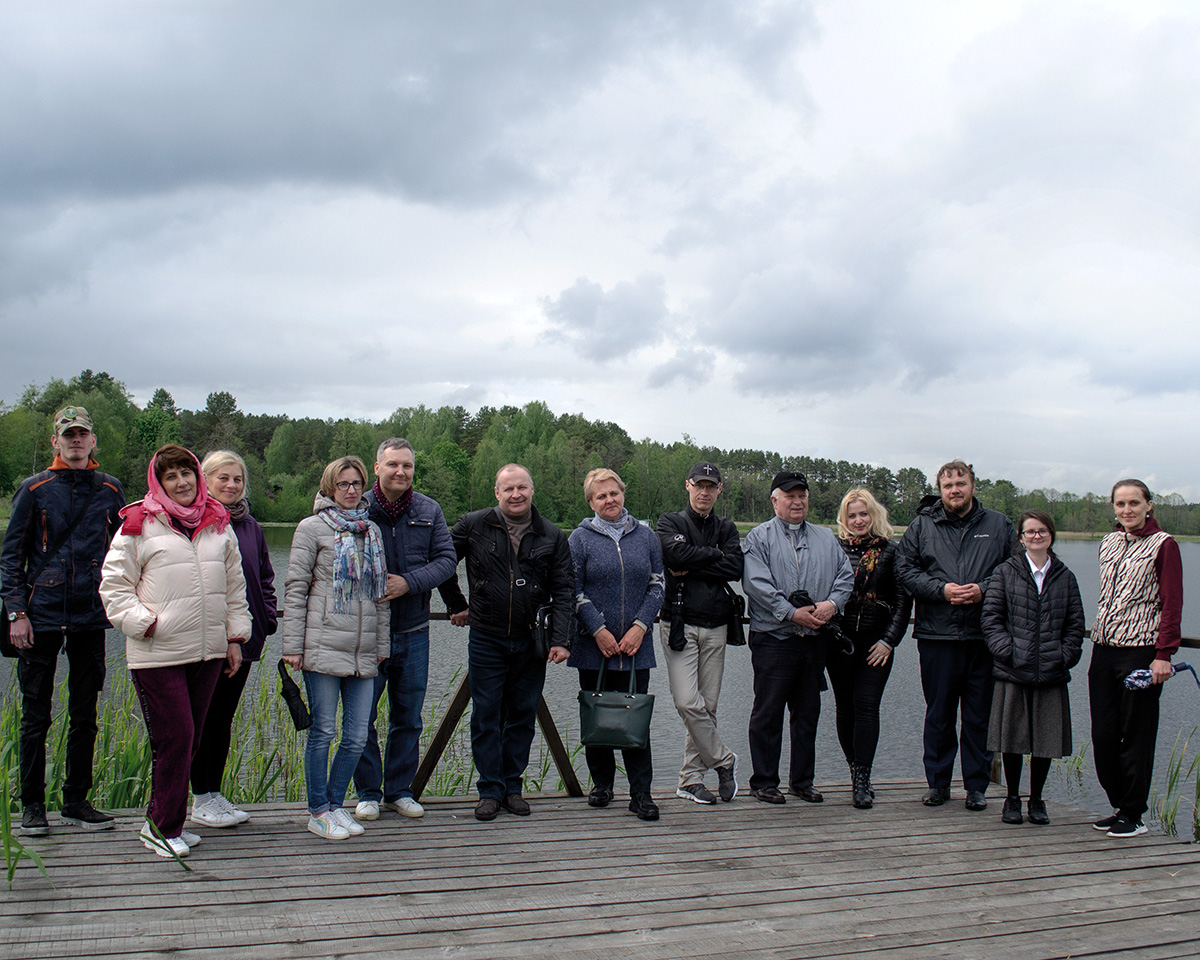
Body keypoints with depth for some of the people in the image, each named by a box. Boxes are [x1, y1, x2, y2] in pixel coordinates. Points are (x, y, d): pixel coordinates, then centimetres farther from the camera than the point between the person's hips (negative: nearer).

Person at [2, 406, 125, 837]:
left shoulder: (110, 490, 8)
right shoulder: (35, 489, 0)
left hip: (90, 616, 3)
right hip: (42, 615, -3)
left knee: (85, 715, 9)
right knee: (35, 716, 3)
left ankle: (76, 801, 20)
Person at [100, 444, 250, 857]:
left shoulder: (218, 525, 11)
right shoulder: (139, 525, -3)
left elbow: (234, 586, 17)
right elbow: (114, 584, -1)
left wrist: (235, 636, 13)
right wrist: (141, 622, -12)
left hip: (208, 651, 5)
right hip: (158, 653, -5)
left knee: (190, 738, 10)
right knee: (174, 737, -6)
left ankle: (163, 818, 24)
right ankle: (163, 827, 9)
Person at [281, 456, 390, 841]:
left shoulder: (372, 531, 16)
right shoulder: (312, 528, 0)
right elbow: (295, 588, -3)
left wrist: (382, 643, 17)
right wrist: (292, 645, -7)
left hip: (363, 651, 5)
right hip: (324, 646, -5)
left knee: (357, 735, 5)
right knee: (323, 730, 0)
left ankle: (335, 805, 20)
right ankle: (318, 812, 12)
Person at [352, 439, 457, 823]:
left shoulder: (429, 511, 3)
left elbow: (446, 559, -2)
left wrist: (409, 582, -16)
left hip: (413, 632, 3)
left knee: (408, 717, 11)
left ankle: (400, 790, 25)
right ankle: (368, 793, 17)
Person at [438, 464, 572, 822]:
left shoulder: (552, 537, 3)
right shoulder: (473, 525, -1)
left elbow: (562, 591, 1)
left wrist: (560, 640, -8)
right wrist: (457, 605, 12)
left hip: (531, 642, 1)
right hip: (486, 640, -1)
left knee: (523, 716, 7)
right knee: (486, 717, 1)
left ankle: (513, 786, 19)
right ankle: (490, 791, 11)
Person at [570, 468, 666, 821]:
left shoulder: (645, 536, 9)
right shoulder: (580, 538, 1)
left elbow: (657, 585, 8)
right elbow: (574, 591, -3)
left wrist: (639, 627, -5)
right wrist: (599, 631, -10)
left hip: (635, 646, 1)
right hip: (593, 645, -1)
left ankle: (641, 792, 3)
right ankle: (601, 782, 22)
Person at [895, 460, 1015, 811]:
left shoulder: (999, 526, 8)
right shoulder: (922, 526, 7)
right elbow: (905, 568, 2)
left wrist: (983, 590, -11)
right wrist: (942, 590, -10)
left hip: (984, 636, 0)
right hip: (937, 636, 0)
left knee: (980, 716, 4)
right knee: (938, 713, 7)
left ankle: (977, 786, 15)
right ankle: (938, 783, 19)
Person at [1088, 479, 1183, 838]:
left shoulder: (1163, 545, -4)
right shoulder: (1109, 544, 14)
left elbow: (1171, 603, -8)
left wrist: (1164, 654, -14)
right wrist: (1099, 637, 14)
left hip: (1140, 650, -6)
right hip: (1103, 648, 6)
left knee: (1135, 735, 1)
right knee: (1103, 734, 7)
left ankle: (1133, 815, 12)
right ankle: (1119, 806, 21)